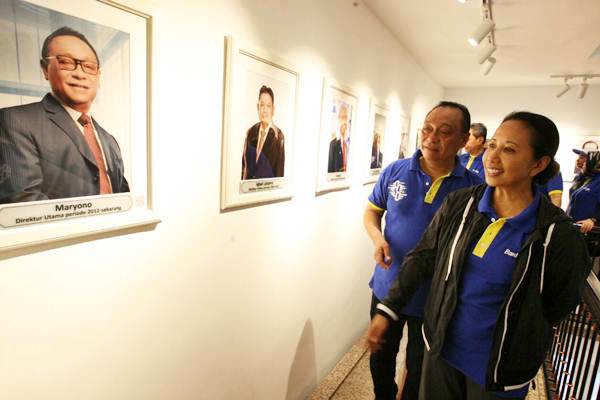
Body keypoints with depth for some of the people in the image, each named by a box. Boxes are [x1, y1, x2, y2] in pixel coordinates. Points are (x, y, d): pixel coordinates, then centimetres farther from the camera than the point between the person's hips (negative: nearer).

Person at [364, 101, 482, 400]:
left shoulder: (474, 186, -14)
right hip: (387, 287, 2)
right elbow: (372, 211, 4)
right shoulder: (394, 172, -9)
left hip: (436, 298, -1)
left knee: (420, 370, 22)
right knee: (380, 358, 25)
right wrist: (377, 237, -16)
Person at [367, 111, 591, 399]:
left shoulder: (557, 234, -17)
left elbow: (559, 306, -3)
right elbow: (423, 257, -4)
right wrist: (387, 310, -7)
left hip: (499, 368, -2)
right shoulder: (459, 203, -9)